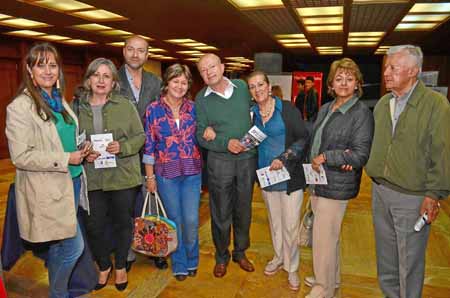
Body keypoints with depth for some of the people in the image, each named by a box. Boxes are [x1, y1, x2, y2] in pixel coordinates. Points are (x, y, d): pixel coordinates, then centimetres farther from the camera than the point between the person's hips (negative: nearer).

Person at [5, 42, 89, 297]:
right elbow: (21, 156, -18)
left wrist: (81, 150, 2)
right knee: (74, 247, -1)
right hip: (48, 190, -7)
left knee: (58, 245, 20)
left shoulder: (60, 100, 10)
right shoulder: (20, 107, -13)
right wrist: (65, 159, -20)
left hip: (71, 182, 7)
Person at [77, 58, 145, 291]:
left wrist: (122, 147, -17)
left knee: (123, 222, 12)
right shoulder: (77, 107, 2)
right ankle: (104, 266, 36)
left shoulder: (125, 105, -1)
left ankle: (121, 266, 36)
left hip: (123, 176, -1)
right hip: (92, 179, 1)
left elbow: (140, 136, 0)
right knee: (94, 226, 8)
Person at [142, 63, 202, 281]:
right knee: (175, 220, 9)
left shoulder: (193, 108, 3)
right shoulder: (153, 109, -3)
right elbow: (149, 145, -2)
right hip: (166, 173, -1)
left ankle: (191, 261, 30)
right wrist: (150, 176, -2)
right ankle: (179, 265, 30)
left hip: (192, 172, 1)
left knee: (191, 220, 3)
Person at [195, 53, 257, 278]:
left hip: (248, 159, 2)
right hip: (219, 161, -2)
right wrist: (226, 143, -22)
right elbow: (201, 136, -4)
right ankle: (221, 256, 33)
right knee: (221, 213, 10)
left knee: (243, 210, 15)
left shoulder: (242, 87, 0)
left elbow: (254, 114, 5)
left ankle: (240, 252, 37)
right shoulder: (201, 99, -4)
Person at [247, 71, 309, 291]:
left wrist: (284, 158, -19)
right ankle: (278, 258, 40)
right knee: (274, 221, 18)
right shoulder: (251, 113, 4)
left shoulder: (287, 108, -9)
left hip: (289, 175, -4)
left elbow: (304, 137, -10)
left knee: (290, 224, 3)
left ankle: (292, 267, 24)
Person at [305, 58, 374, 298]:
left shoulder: (361, 113, -12)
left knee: (323, 237, 2)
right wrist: (339, 157, -6)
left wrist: (326, 157, -17)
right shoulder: (325, 109, 9)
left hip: (336, 185, -7)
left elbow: (361, 155, -15)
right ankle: (331, 278, 41)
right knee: (328, 234, 21)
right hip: (318, 180, 7)